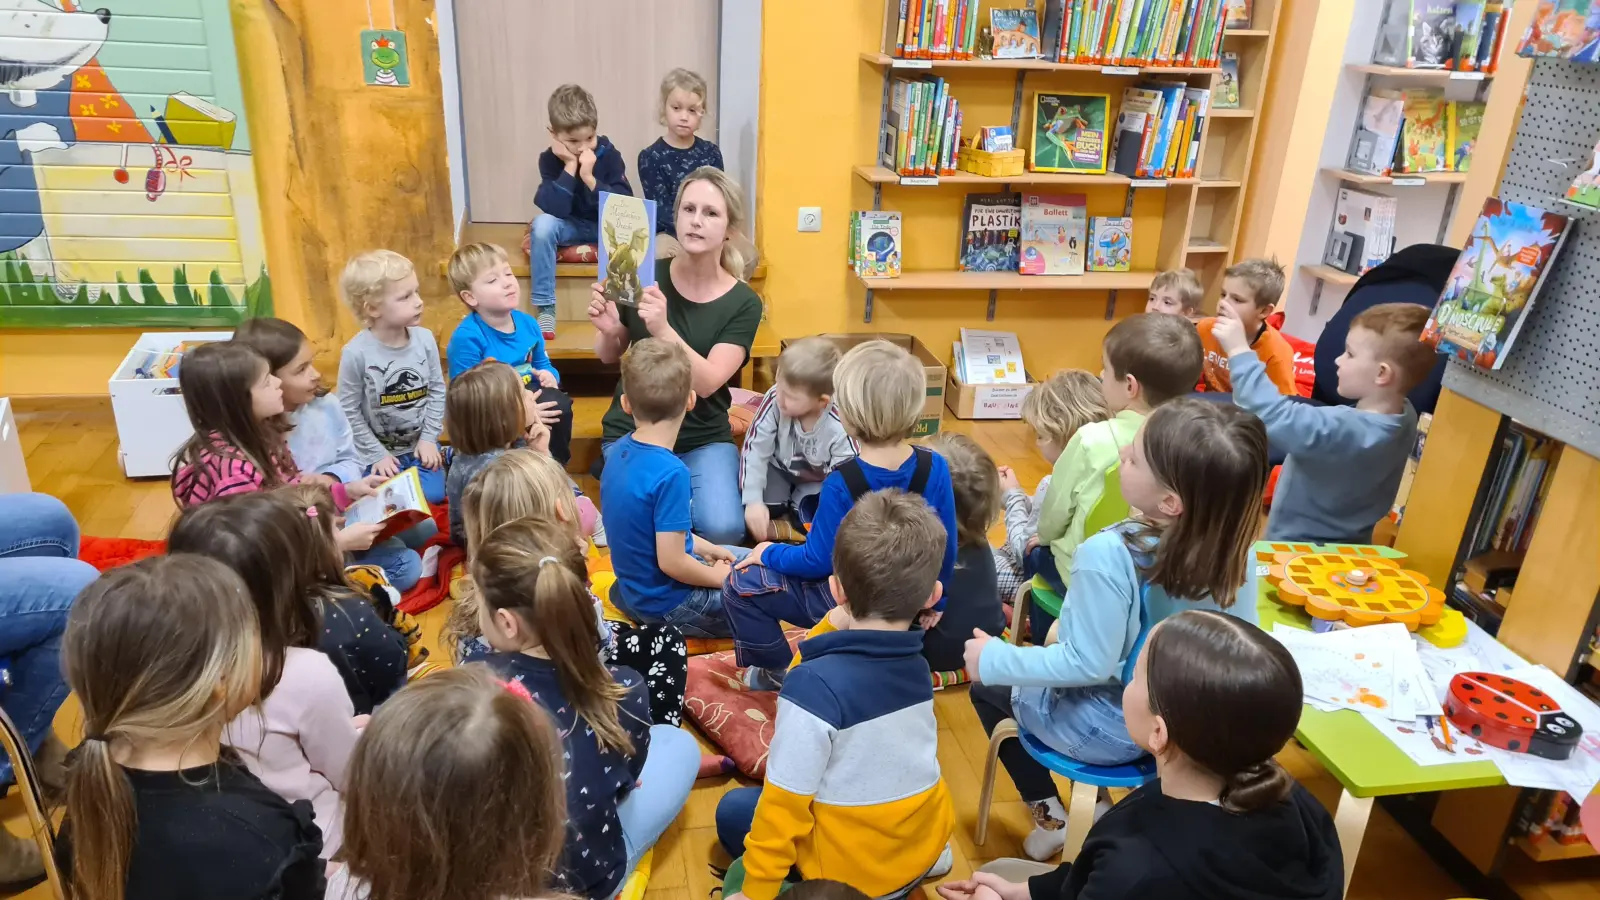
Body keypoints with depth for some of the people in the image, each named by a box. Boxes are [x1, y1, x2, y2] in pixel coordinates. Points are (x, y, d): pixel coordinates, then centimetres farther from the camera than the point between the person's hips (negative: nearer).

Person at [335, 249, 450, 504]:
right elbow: (349, 412, -12)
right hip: (380, 451, -2)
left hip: (420, 444, 3)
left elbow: (438, 390, 0)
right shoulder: (356, 353, -21)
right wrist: (377, 454, -10)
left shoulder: (425, 339, -10)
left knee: (433, 496, -8)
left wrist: (429, 438, -5)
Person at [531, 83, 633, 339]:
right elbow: (554, 209, -26)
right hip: (570, 226, 1)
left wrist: (589, 177, -33)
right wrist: (570, 167, -31)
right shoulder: (550, 159, -14)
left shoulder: (609, 154, -16)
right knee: (542, 224, -31)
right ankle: (545, 309, -22)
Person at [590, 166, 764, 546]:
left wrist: (663, 330, -36)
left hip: (705, 440, 0)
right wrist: (608, 330, -18)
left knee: (724, 529, -22)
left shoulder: (743, 303, -8)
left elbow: (707, 382, -20)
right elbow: (610, 357, 6)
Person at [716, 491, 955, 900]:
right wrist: (842, 633, 0)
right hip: (926, 842, 5)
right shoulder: (917, 667, -8)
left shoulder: (813, 685, -28)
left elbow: (785, 804, -21)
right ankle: (920, 860, 18)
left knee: (734, 810, 14)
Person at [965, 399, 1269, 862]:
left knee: (987, 686, 20)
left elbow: (1088, 664, -26)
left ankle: (1050, 817, 24)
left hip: (1112, 730, -6)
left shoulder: (1108, 555, -34)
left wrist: (994, 660, -13)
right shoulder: (1232, 546, -15)